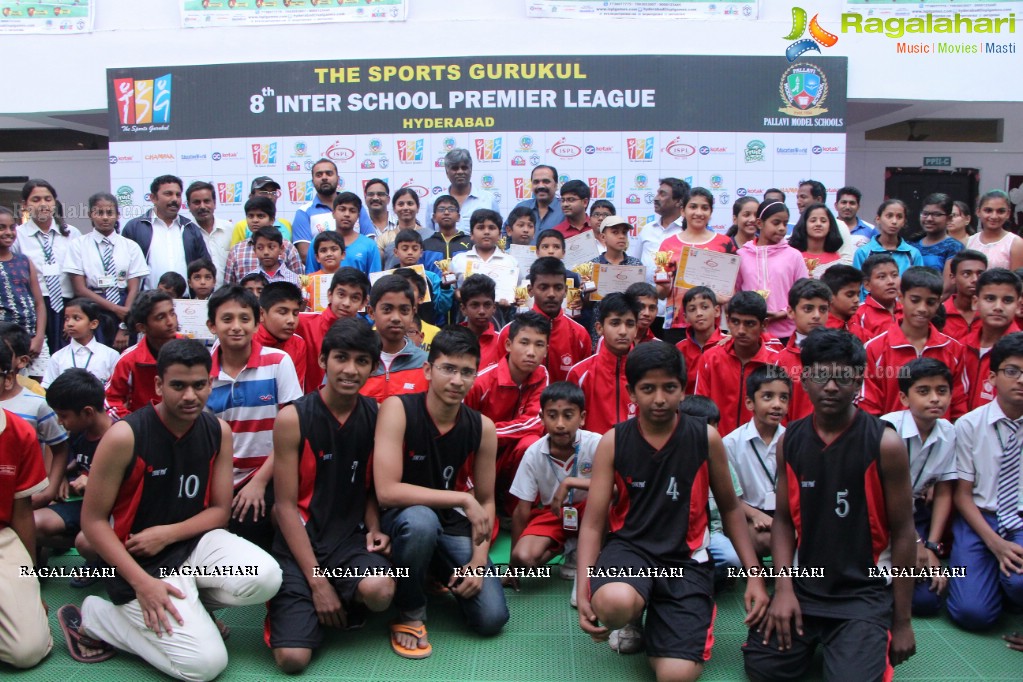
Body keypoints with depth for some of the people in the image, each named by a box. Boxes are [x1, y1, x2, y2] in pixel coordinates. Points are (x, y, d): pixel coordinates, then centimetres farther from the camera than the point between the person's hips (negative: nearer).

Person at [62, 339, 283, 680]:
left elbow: (219, 510, 3)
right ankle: (93, 617, 7)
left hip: (195, 542, 4)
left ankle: (187, 602, 6)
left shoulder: (218, 432, -3)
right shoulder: (125, 436, -17)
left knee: (265, 578, -25)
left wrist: (167, 533, -16)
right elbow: (93, 520, -11)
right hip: (141, 562, -4)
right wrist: (142, 582, -19)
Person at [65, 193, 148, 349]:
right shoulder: (78, 246, 5)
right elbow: (80, 289, -2)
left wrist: (124, 328, -10)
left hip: (124, 311, 1)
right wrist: (116, 308, -12)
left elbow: (134, 289, 0)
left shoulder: (131, 246, 8)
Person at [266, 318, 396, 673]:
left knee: (379, 591, -32)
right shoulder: (292, 418, -10)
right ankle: (290, 603, 15)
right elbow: (286, 505, -9)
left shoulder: (377, 417, 0)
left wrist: (374, 528, -10)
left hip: (351, 537, 2)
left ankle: (345, 605, 5)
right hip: (300, 541, -2)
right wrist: (316, 581, -13)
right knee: (293, 658, -18)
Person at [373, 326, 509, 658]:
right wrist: (464, 499, -26)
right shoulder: (397, 409, -19)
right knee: (421, 520, -40)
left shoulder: (482, 428, -6)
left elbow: (486, 501, 4)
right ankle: (410, 612, -11)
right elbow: (387, 491, -27)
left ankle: (444, 575, 22)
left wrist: (479, 559, -10)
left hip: (453, 524, 4)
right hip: (404, 519, -4)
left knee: (492, 618, -12)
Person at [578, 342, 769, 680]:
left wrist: (754, 574, 2)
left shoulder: (706, 437, -2)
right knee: (614, 603, -37)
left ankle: (657, 621, 17)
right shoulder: (612, 442, -4)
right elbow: (593, 523, -4)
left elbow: (730, 509, 10)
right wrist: (583, 591, -17)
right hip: (629, 547, 0)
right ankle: (632, 619, 3)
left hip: (686, 558, 1)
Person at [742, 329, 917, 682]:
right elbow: (783, 520, 5)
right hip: (804, 585, 3)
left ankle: (867, 638, 13)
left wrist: (902, 622, -3)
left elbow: (903, 532, -6)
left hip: (865, 592, -3)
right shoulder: (789, 441, 0)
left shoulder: (884, 444, -12)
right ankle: (814, 638, 21)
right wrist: (784, 588, -9)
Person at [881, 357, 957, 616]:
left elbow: (943, 493, 2)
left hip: (915, 514, 4)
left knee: (927, 601, -7)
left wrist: (932, 547, -4)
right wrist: (913, 541, -13)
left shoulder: (949, 433, -7)